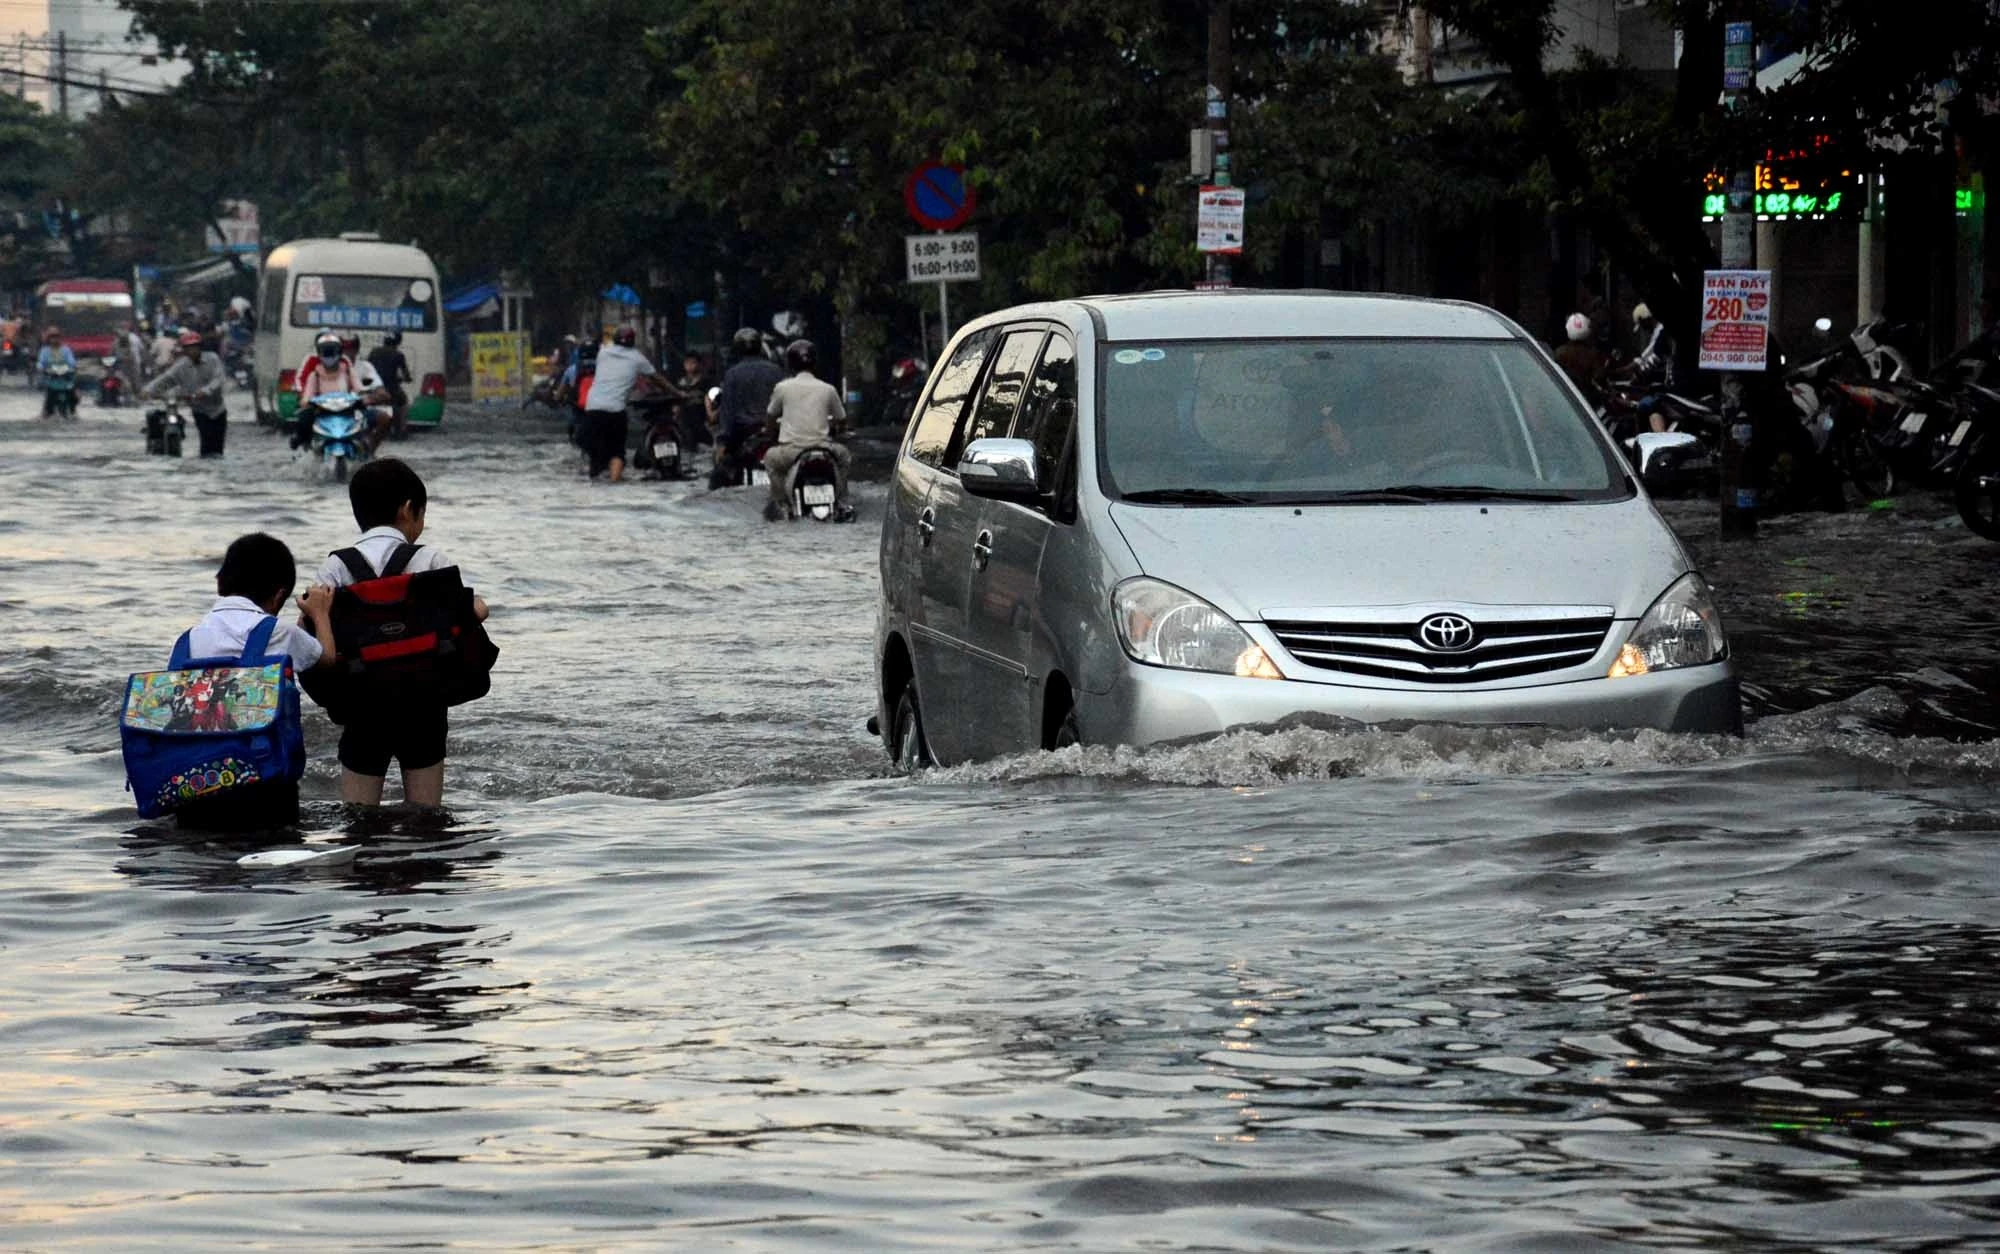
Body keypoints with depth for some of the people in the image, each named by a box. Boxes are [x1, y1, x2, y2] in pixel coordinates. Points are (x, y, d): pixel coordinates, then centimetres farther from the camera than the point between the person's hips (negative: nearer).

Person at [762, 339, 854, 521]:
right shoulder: (828, 389, 4)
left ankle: (781, 505, 22)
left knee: (770, 457, 32)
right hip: (823, 449, 1)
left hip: (790, 451, -1)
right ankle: (841, 504, 25)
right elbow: (842, 420, 13)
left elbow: (770, 414, 15)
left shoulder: (782, 388, 0)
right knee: (843, 455, 32)